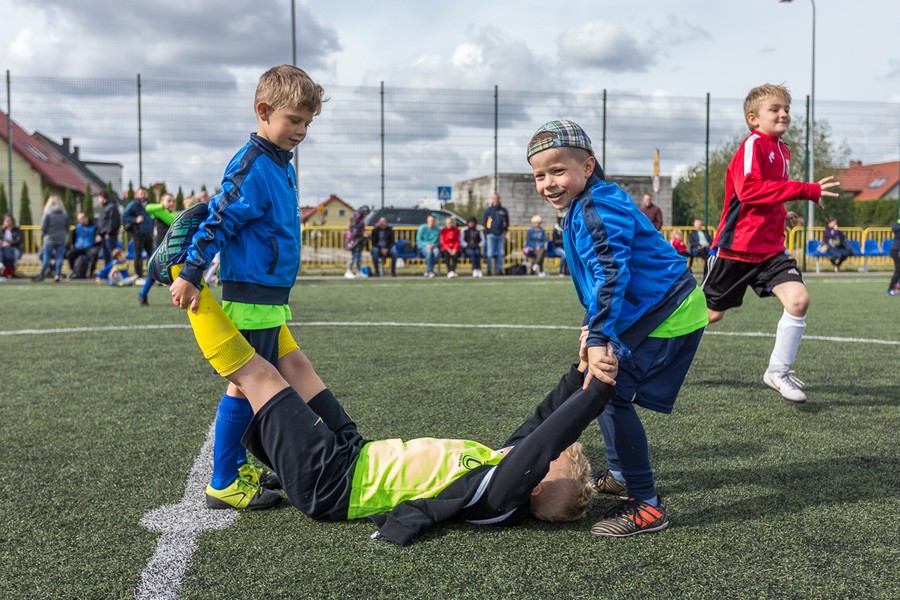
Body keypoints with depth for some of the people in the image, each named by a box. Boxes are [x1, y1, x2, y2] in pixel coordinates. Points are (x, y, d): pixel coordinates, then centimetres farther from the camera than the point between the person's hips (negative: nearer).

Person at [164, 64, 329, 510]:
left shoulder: (280, 165, 14)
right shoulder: (252, 167, -15)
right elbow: (217, 222, -18)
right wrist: (190, 275, -21)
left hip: (268, 296, 10)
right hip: (251, 294, -10)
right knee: (246, 383, -3)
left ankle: (237, 466, 28)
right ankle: (223, 485, 7)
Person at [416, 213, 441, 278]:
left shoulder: (437, 229, 7)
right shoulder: (422, 228, -1)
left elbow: (438, 241, 11)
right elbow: (418, 240, -1)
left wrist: (433, 245, -11)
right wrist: (426, 244, -18)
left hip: (433, 246, 2)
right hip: (423, 246, -2)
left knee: (436, 252, -35)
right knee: (429, 251, -39)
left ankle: (427, 271, -22)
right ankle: (430, 271, -34)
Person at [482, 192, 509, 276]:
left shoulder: (504, 211, 9)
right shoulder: (488, 210, 5)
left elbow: (507, 222, 16)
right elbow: (483, 222, 7)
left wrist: (505, 230, 5)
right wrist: (488, 230, -3)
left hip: (501, 234, 2)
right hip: (491, 234, -2)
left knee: (500, 253, 4)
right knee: (490, 253, -4)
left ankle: (500, 270, 9)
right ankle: (489, 270, -1)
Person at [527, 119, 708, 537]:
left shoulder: (597, 209, -20)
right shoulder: (581, 209, 13)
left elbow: (612, 274, -31)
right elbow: (599, 276, 23)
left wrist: (599, 339, -37)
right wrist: (592, 326, 19)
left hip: (667, 317, -11)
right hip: (651, 313, 11)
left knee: (612, 395, -15)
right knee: (601, 386, 20)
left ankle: (646, 506, -8)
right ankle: (620, 476, 37)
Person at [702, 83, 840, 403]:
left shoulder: (782, 151, 11)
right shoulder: (752, 145, -15)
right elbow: (748, 189, -31)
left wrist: (778, 213, 14)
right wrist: (805, 190, -33)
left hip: (769, 248, 7)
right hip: (736, 246, -7)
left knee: (799, 299, -13)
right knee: (710, 312, 7)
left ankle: (778, 372, 1)